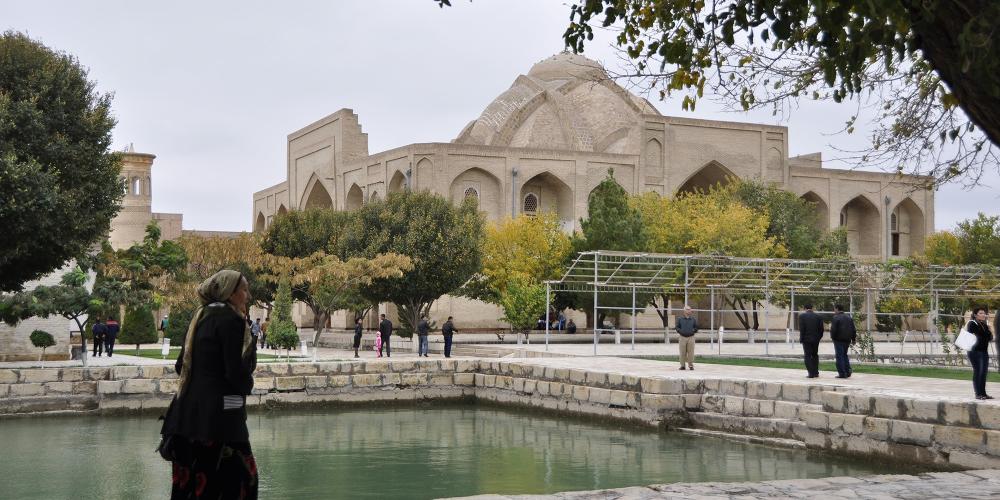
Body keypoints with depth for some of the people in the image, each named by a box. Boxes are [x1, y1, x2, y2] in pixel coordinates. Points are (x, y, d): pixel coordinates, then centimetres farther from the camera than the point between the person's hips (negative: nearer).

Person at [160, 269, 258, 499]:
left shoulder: (200, 317, 14)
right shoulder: (230, 318, -11)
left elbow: (181, 365, 17)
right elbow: (236, 370, -16)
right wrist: (247, 385, 3)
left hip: (189, 409, 9)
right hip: (219, 411, -9)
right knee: (240, 479, -4)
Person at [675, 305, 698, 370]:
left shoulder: (693, 319, 9)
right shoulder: (680, 319, 8)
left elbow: (696, 327, 12)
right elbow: (677, 327, 8)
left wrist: (694, 330, -8)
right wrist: (680, 331, -9)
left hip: (691, 338, 0)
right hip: (682, 338, 0)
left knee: (690, 352, -2)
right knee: (682, 353, 1)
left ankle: (691, 365, 5)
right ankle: (682, 365, 7)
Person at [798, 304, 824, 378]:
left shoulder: (802, 316, -7)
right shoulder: (818, 316, 2)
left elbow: (801, 329, -12)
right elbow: (821, 329, 1)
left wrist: (801, 339, -3)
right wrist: (819, 337, 12)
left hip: (806, 339, -3)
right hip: (816, 339, 3)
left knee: (808, 356, 1)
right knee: (815, 355, 17)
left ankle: (811, 373, -5)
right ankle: (816, 372, 17)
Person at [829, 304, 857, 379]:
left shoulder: (836, 318, -11)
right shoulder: (849, 317, 12)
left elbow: (833, 329, -16)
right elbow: (853, 329, 13)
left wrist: (832, 337, 0)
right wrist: (853, 339, 18)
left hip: (839, 339, -7)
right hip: (847, 339, 7)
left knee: (840, 356, -2)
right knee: (844, 354, 19)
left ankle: (842, 373, -5)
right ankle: (848, 371, 9)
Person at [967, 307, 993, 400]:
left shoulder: (985, 325, 16)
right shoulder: (972, 324, -6)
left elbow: (990, 338, 17)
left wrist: (989, 331, 1)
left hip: (984, 351, 8)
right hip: (975, 351, -8)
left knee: (984, 372, 8)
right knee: (977, 371, -8)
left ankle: (983, 393, 15)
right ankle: (978, 394, -6)